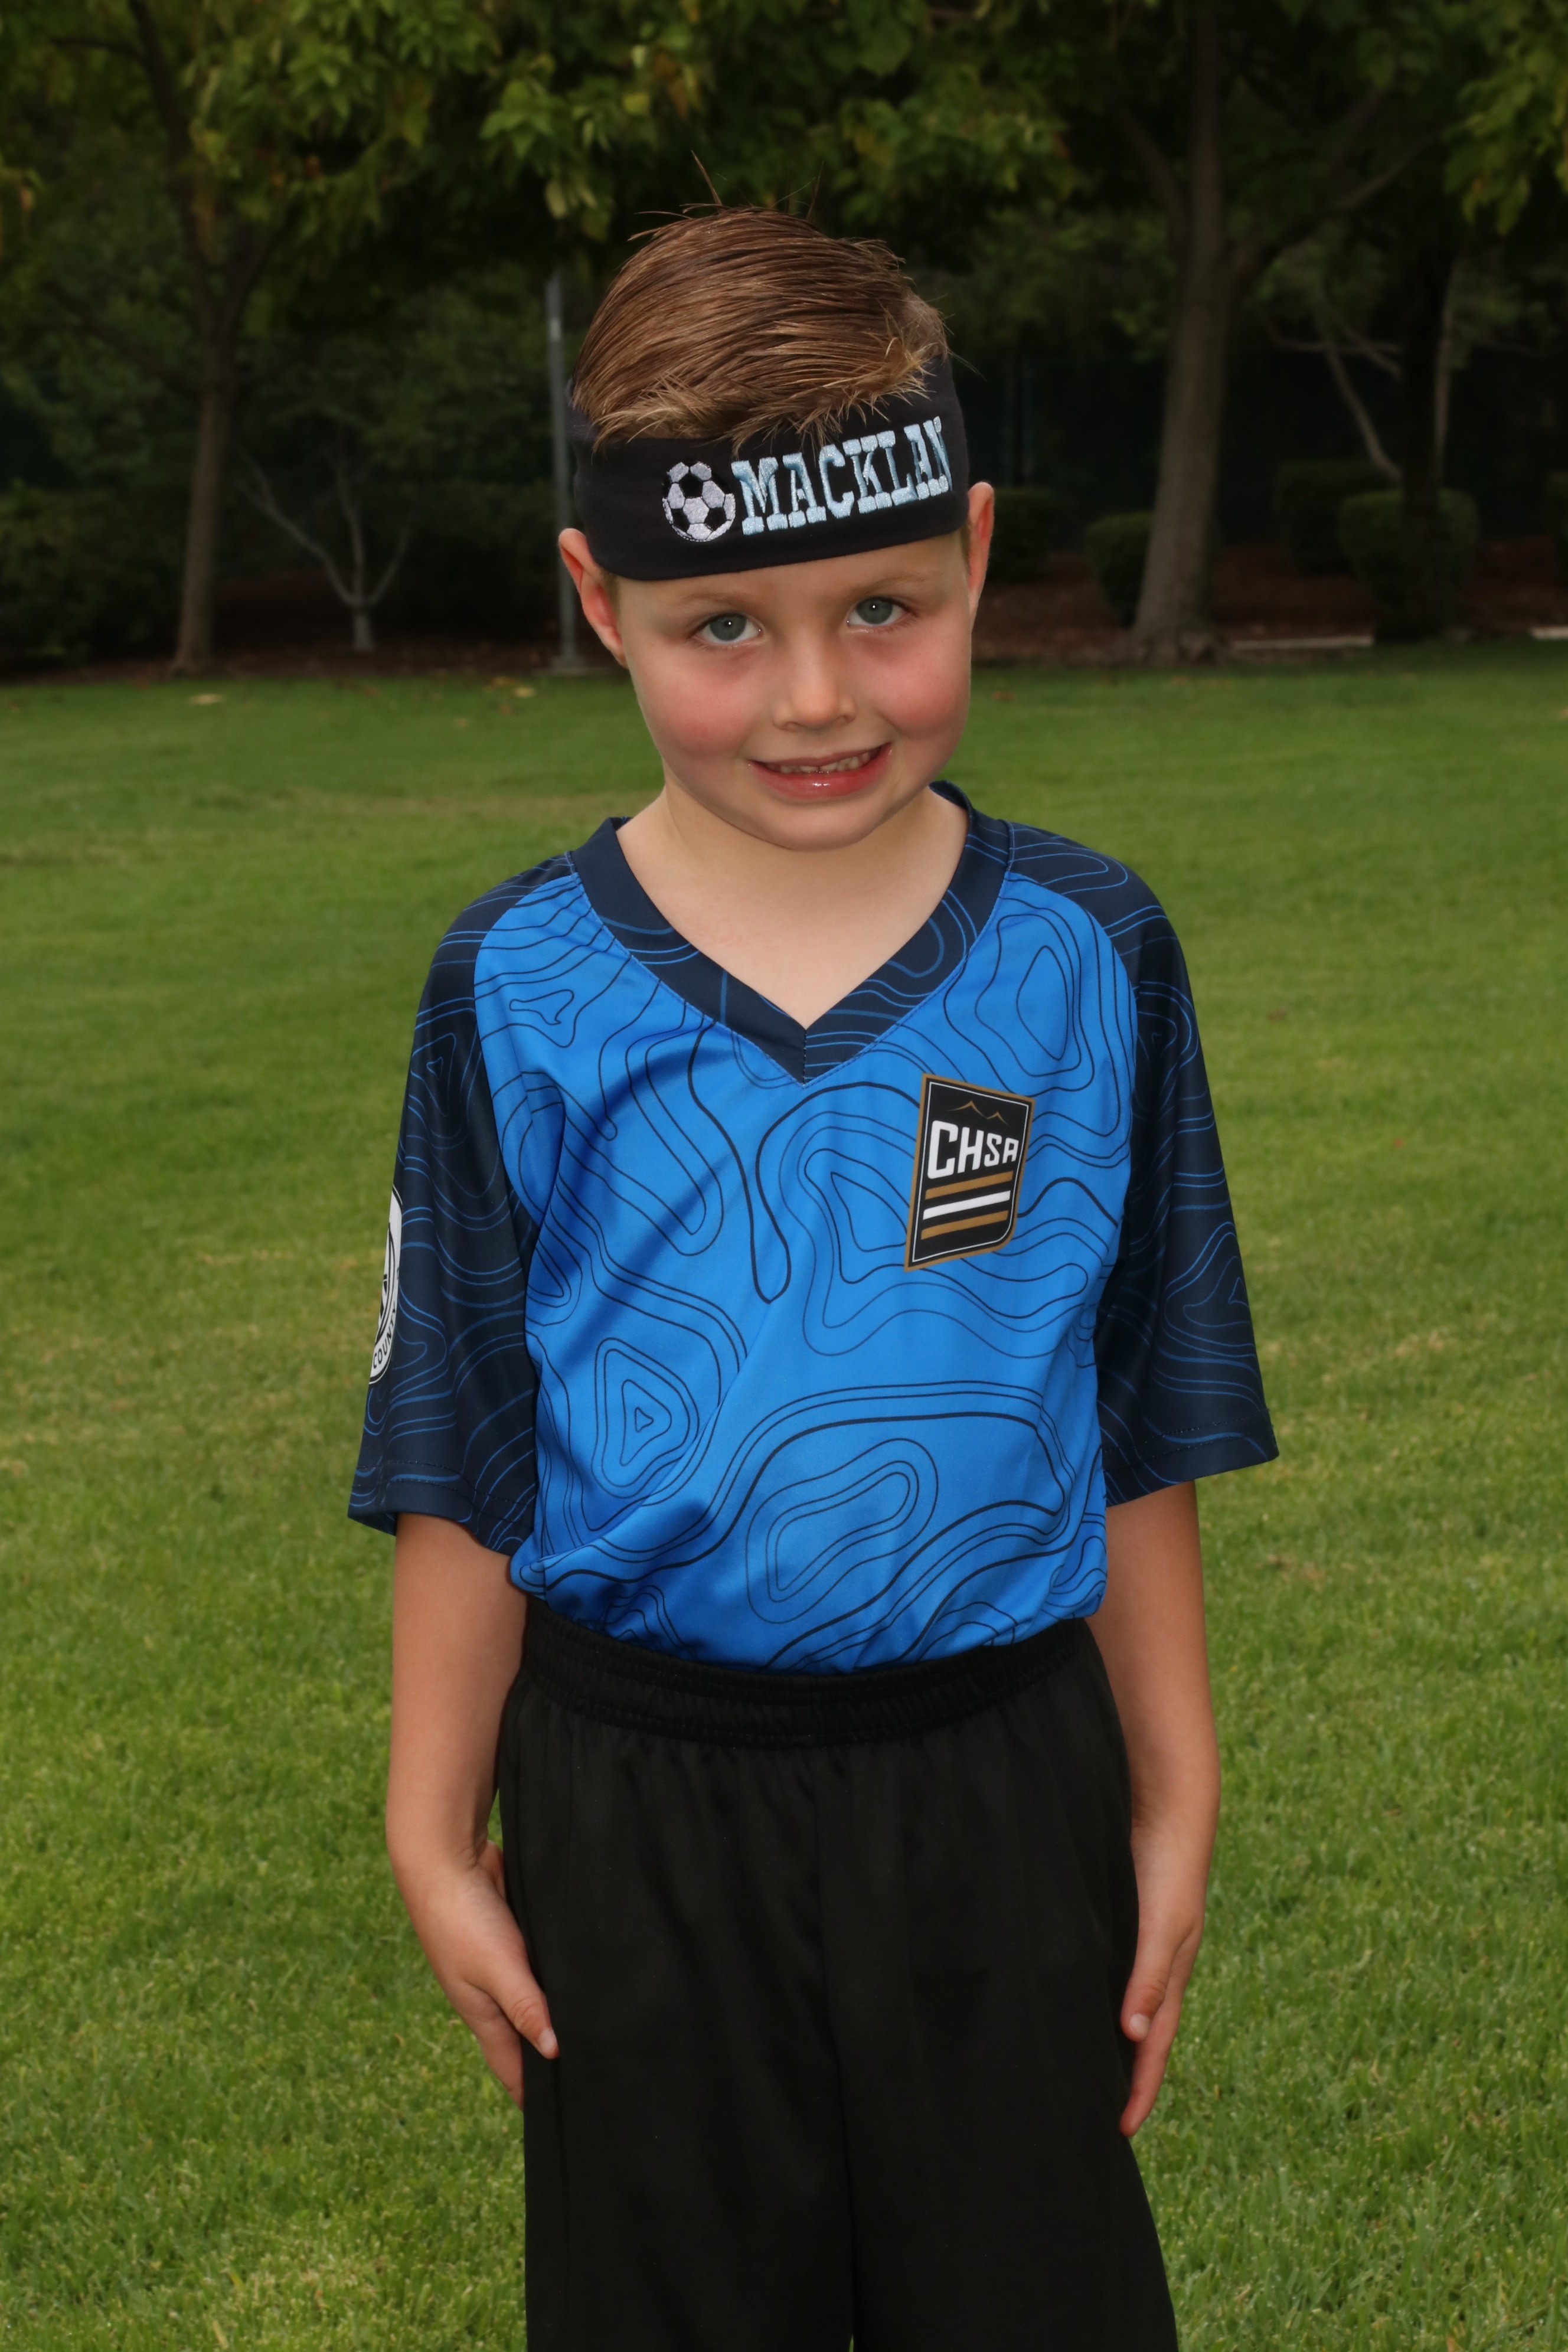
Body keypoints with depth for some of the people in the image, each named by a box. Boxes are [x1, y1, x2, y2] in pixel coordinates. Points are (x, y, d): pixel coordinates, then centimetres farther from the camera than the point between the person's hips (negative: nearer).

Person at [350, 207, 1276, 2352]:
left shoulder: (1085, 961, -5)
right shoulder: (522, 995, -7)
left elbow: (1141, 1433, 2)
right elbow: (461, 1466, 0)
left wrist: (1175, 1806, 6)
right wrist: (436, 1840, 2)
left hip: (1000, 1779, 1)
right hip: (640, 1809, 0)